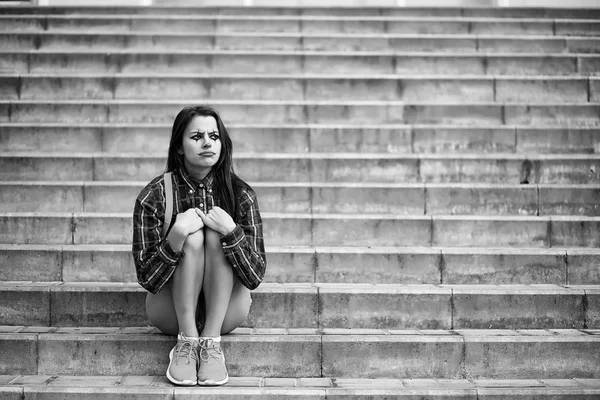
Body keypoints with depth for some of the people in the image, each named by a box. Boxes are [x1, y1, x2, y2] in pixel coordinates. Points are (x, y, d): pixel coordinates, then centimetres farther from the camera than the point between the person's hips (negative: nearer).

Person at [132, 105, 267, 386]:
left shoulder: (241, 194, -9)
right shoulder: (153, 196, -11)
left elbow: (255, 277, -13)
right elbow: (146, 278, -14)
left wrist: (231, 231, -29)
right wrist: (177, 234, -30)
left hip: (226, 313, 1)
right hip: (171, 313, -1)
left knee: (216, 236, -25)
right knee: (192, 237, -26)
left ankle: (211, 342, -24)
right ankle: (186, 341, -22)